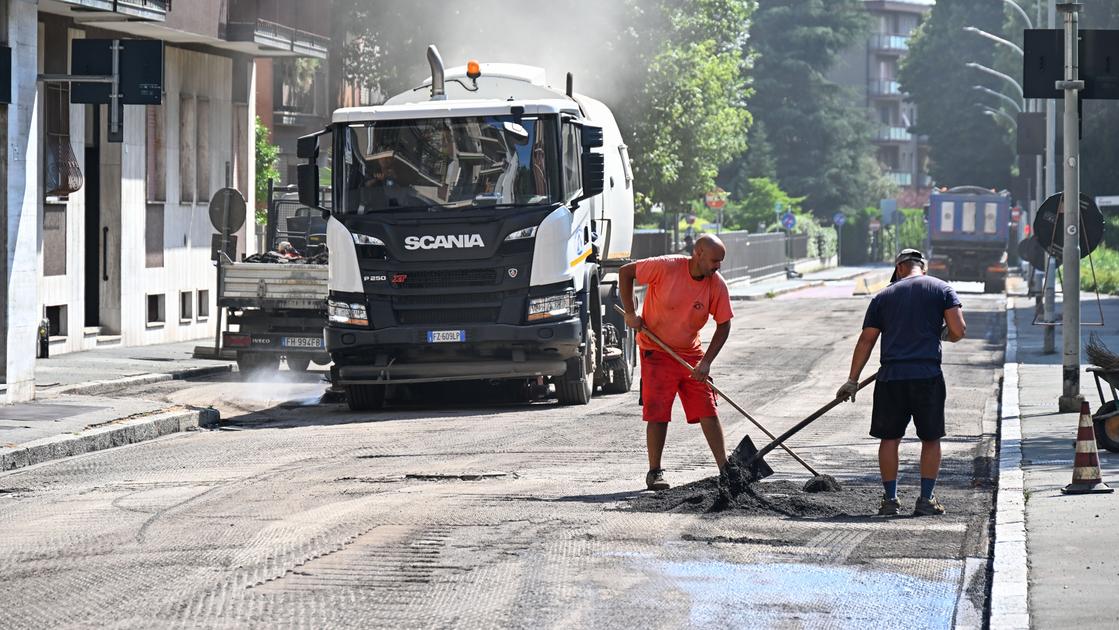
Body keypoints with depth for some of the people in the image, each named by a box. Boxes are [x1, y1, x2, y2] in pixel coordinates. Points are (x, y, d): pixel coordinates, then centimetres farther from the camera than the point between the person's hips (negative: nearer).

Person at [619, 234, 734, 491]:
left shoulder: (717, 284, -10)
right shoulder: (666, 267, -20)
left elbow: (723, 325, -4)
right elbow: (625, 272, -8)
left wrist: (706, 362, -13)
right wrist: (630, 313, -11)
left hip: (691, 354, 3)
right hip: (656, 352, -3)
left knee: (708, 411, -1)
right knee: (658, 414, -5)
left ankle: (725, 469, 4)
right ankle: (655, 472, 6)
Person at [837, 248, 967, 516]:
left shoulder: (884, 296, 12)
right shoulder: (942, 289, 7)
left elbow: (866, 341, 11)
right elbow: (959, 330, -5)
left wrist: (852, 380, 15)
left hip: (891, 376, 1)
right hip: (928, 376, -1)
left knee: (890, 438, 10)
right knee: (931, 439, 9)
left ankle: (890, 498, 9)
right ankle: (926, 499, 7)